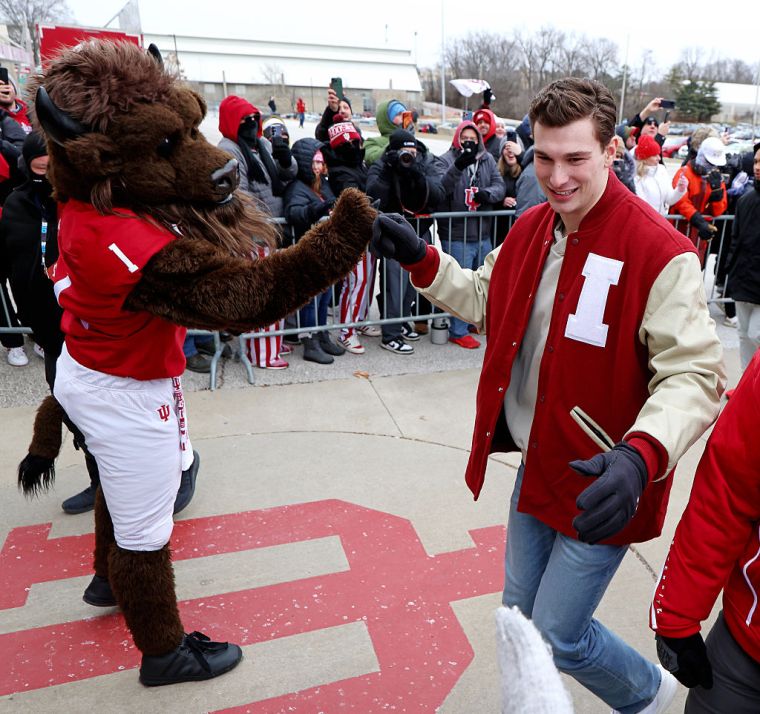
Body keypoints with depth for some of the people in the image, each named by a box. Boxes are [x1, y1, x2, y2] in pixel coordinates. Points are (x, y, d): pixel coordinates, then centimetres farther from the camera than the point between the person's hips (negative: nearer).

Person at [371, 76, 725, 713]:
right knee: (521, 613, 22)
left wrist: (641, 456, -39)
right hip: (537, 464, 7)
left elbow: (693, 375, -23)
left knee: (557, 637, 8)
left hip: (601, 485, -6)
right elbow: (487, 301, 14)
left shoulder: (660, 252, -21)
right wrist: (420, 260, 2)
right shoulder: (531, 228, 1)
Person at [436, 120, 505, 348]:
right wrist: (459, 165, -39)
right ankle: (458, 331, 9)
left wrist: (488, 193, -18)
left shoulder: (487, 159, 10)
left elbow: (500, 186, 4)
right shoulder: (446, 160, -6)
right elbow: (441, 188, -24)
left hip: (483, 234, 6)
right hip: (456, 236, -6)